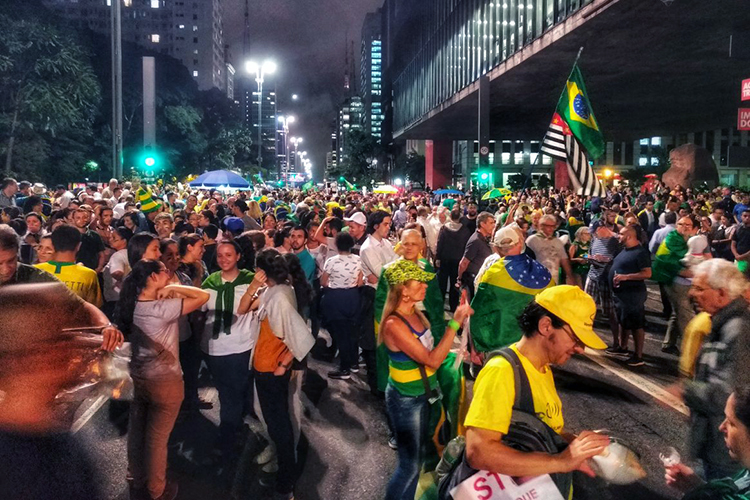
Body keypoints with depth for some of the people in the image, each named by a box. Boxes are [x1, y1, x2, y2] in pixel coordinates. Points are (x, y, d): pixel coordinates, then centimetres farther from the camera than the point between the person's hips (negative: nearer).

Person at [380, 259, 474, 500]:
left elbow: (431, 348, 3)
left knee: (416, 456, 22)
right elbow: (432, 360, -29)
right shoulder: (394, 324, -28)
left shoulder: (415, 312, -3)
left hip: (422, 395, 8)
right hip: (406, 400, -8)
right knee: (410, 464, 6)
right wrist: (455, 322, -30)